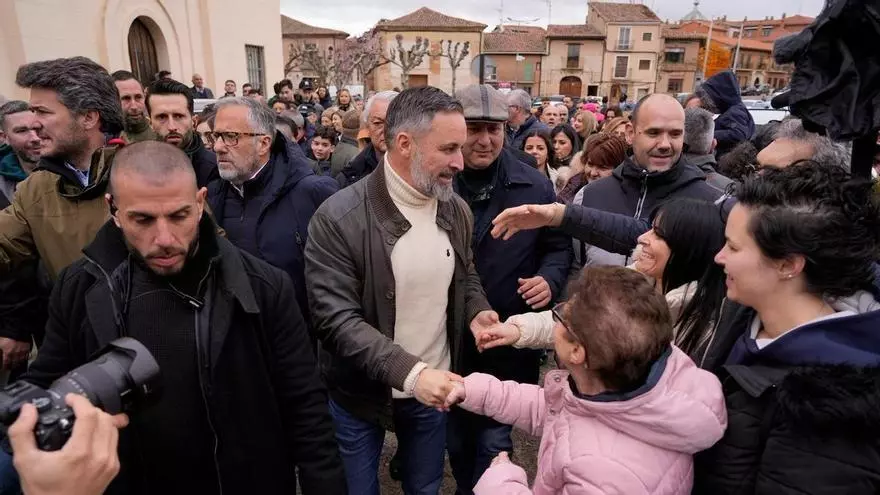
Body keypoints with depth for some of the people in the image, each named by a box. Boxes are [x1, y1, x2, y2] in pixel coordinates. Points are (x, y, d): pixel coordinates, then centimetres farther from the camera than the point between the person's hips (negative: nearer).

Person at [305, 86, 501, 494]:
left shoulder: (457, 210, -5)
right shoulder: (338, 218, -22)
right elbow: (336, 319, -24)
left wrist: (477, 311, -11)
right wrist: (410, 372, -33)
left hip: (432, 389, 4)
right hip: (360, 395, -4)